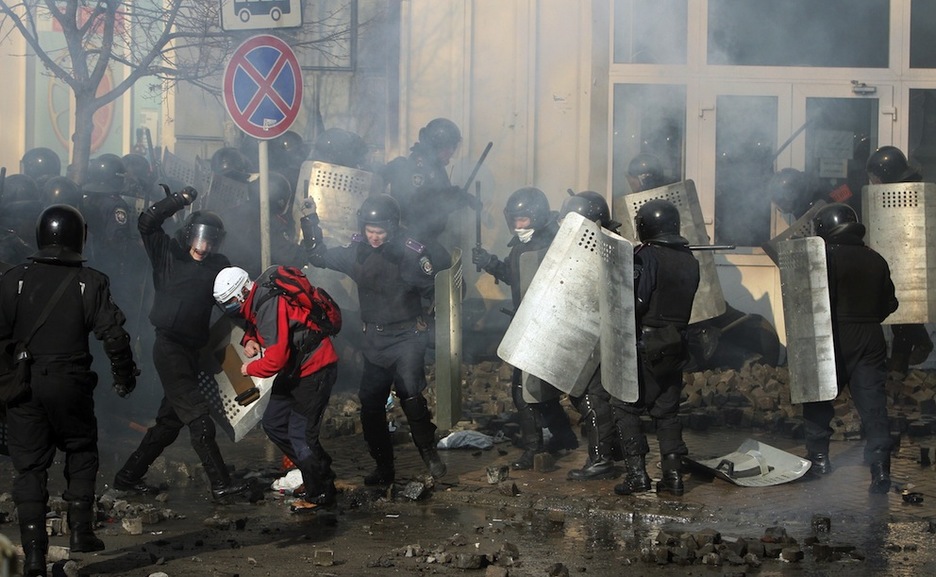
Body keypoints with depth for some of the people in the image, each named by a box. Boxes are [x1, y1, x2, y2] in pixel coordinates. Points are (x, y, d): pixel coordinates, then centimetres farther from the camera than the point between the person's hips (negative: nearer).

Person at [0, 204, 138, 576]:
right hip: (70, 387, -1)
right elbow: (113, 334, -6)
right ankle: (80, 528, 13)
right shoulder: (90, 283, -4)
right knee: (81, 452, 21)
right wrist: (124, 375, 9)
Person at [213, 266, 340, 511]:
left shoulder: (269, 306, -27)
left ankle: (320, 493, 8)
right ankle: (320, 470, 24)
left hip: (314, 369, -11)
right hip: (295, 369, 11)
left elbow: (276, 359, -31)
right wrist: (250, 339, 1)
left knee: (300, 435, -8)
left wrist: (251, 368, -13)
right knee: (273, 424, 14)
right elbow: (255, 325, 25)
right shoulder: (257, 300, 3)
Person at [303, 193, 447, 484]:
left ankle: (429, 451, -5)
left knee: (410, 394, -24)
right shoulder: (357, 251, -2)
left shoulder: (412, 253, -16)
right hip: (374, 338, 6)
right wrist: (311, 234, -3)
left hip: (407, 337, -6)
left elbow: (434, 288, -10)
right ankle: (383, 468, 22)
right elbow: (322, 258, 12)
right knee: (371, 404, 9)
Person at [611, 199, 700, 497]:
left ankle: (636, 473, -6)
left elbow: (636, 301, -21)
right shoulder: (690, 260, 9)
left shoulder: (647, 256, -13)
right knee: (666, 410, 14)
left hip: (646, 345, -7)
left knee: (625, 406, 1)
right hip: (676, 346, 7)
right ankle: (673, 475, 9)